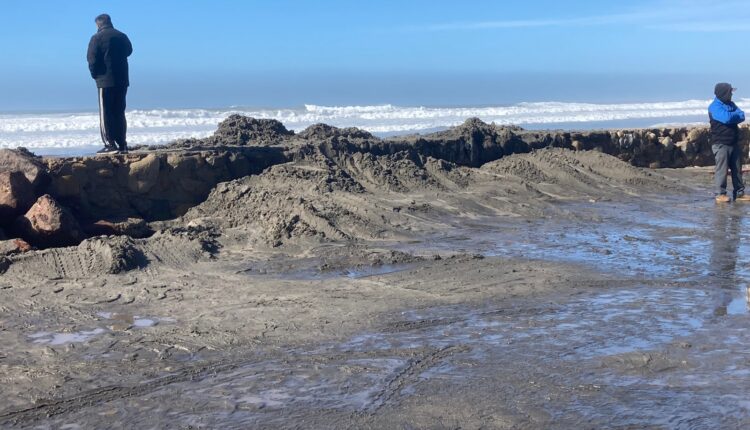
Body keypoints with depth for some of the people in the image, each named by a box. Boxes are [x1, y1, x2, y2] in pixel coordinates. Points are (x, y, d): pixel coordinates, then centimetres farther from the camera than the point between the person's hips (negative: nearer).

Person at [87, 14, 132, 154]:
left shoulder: (97, 38, -7)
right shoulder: (122, 37, 8)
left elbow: (92, 60, -8)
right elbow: (129, 51, 24)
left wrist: (95, 74, 5)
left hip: (105, 81, -5)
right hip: (122, 80, 5)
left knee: (106, 113, -1)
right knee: (119, 113, 11)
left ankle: (110, 144, -8)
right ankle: (122, 145, 9)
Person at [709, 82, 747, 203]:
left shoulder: (731, 104, 14)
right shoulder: (714, 107, -10)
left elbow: (742, 116, 3)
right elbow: (726, 118, -24)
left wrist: (731, 116, -14)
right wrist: (736, 115, -5)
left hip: (734, 142, 8)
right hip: (721, 143, -7)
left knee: (737, 169, 9)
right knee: (722, 169, -6)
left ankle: (739, 193, 15)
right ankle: (720, 194, -2)